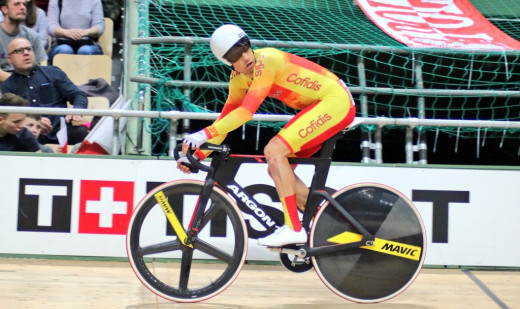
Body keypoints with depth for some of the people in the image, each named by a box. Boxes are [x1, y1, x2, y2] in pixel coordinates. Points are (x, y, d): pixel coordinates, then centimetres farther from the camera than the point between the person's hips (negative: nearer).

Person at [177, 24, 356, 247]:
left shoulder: (267, 60, -23)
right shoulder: (239, 77, 3)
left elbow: (246, 111, -29)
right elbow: (226, 118, 6)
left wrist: (204, 134, -32)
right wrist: (197, 154, -2)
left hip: (336, 101, -9)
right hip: (319, 107, 9)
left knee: (274, 151, -20)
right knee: (276, 169, 6)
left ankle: (294, 229, -19)